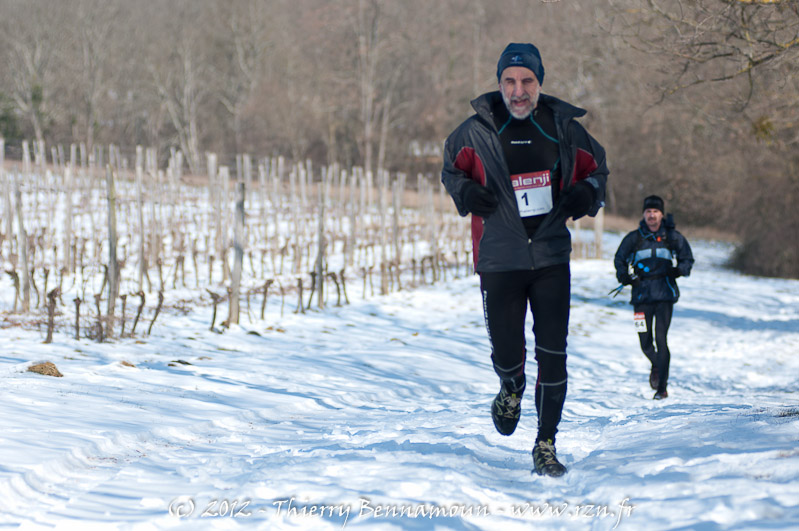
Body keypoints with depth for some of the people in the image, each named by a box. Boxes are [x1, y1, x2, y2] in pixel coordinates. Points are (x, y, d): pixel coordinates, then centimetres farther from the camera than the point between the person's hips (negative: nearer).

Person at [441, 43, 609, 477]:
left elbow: (596, 171, 15)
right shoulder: (476, 132, -3)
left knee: (552, 355, -4)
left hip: (552, 259, 1)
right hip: (500, 260, -1)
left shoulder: (564, 130, 1)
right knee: (506, 353, -2)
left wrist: (586, 195, -7)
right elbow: (451, 168, 13)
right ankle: (511, 391, 36)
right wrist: (465, 192, -9)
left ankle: (546, 445, 8)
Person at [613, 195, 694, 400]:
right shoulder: (633, 238, 6)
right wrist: (625, 277, -2)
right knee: (645, 341, 2)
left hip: (665, 293, -2)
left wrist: (679, 270, -6)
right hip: (641, 295, 2)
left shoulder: (673, 237, 5)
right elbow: (619, 260, 17)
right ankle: (657, 365, 37)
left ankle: (662, 386, -4)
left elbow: (687, 259, 15)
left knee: (661, 339, -11)